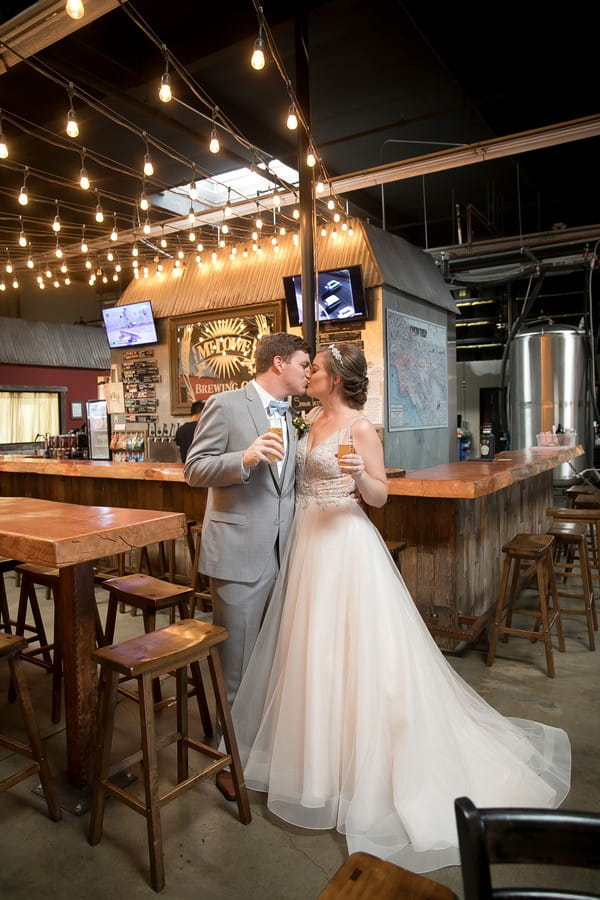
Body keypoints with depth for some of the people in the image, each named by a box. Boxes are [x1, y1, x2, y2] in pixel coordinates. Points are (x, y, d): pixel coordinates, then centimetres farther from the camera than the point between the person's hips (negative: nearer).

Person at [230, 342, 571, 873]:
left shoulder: (360, 427, -11)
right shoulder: (314, 421, 11)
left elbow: (380, 497, -11)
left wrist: (360, 475, -29)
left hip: (343, 541, -8)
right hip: (308, 539, 8)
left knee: (348, 645, 0)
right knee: (311, 644, 16)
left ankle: (360, 762, 19)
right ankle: (319, 749, 37)